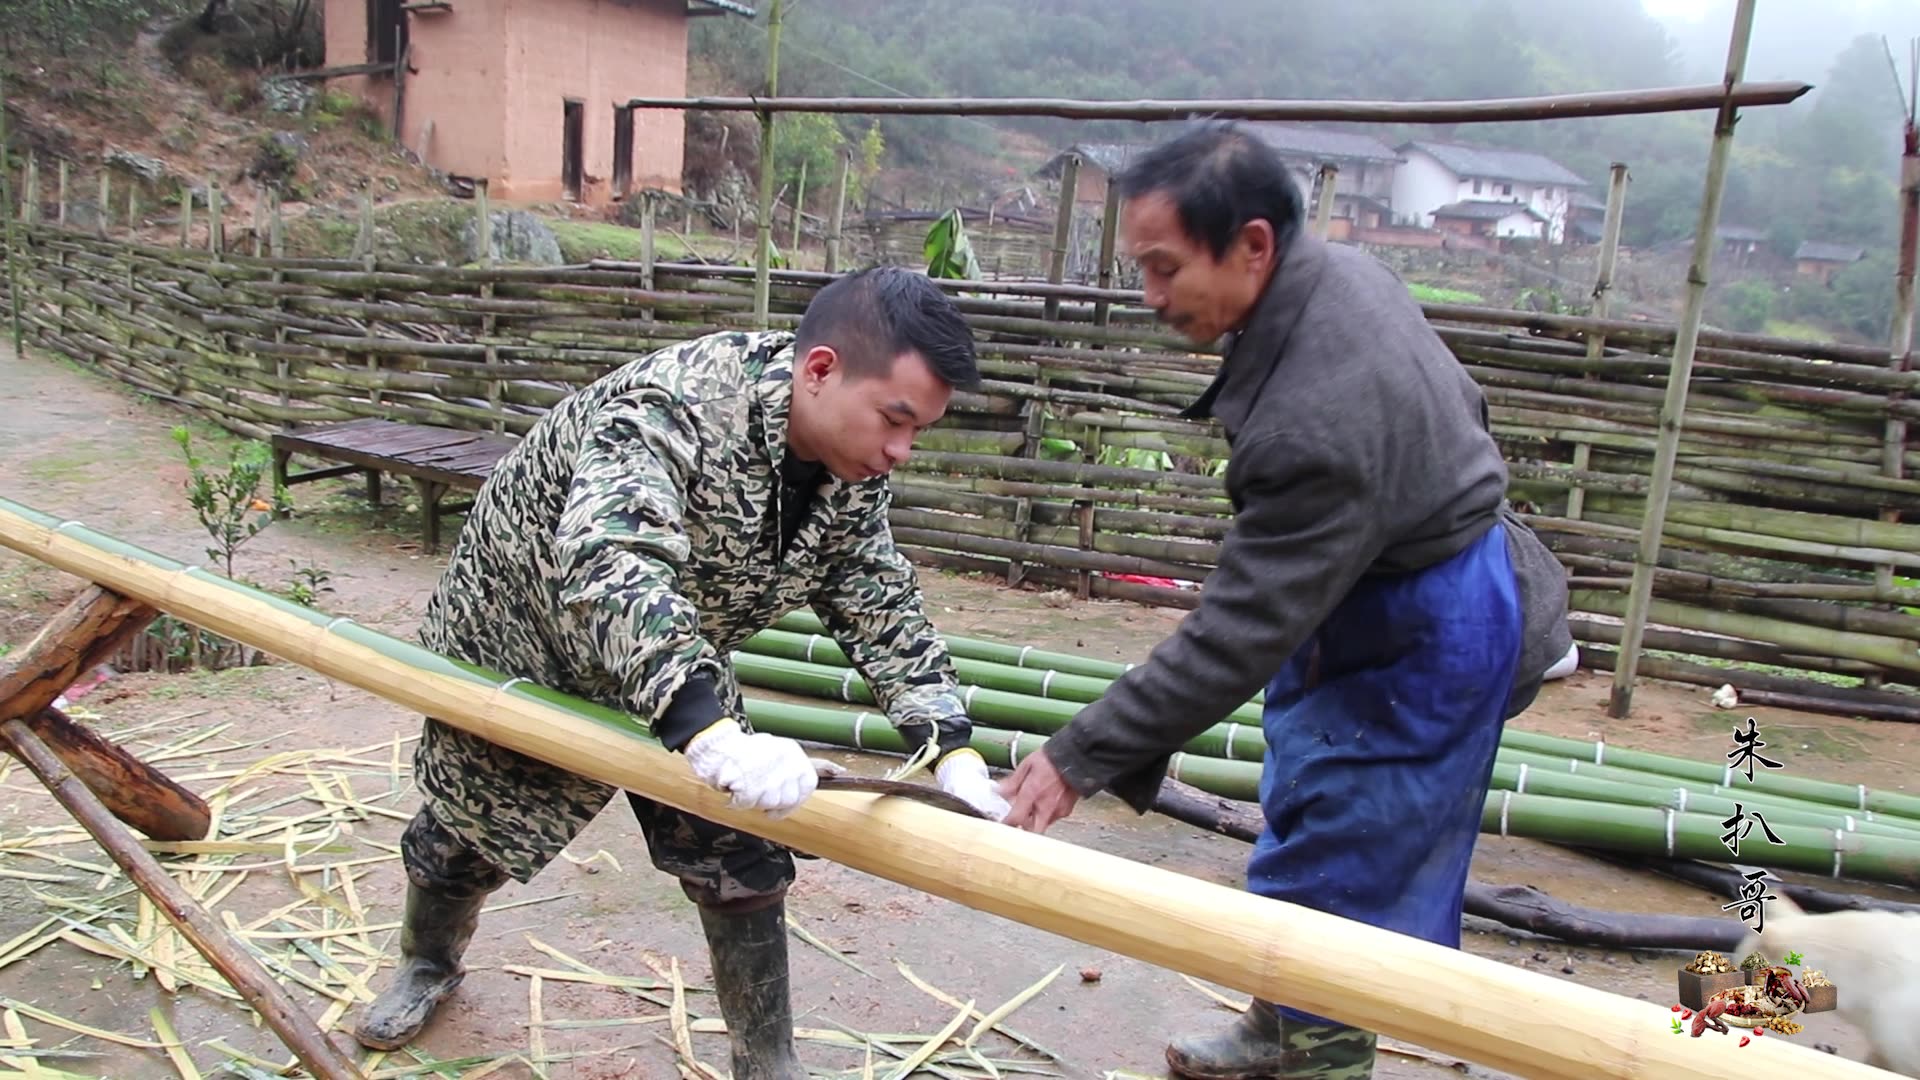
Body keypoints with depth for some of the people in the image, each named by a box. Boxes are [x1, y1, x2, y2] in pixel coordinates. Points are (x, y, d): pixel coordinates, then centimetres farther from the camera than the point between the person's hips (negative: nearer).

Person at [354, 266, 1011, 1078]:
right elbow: (606, 565, -54)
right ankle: (428, 965, 51)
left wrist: (953, 751, -24)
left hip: (679, 672, 5)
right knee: (466, 833, 18)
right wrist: (711, 732, -66)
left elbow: (884, 610, -12)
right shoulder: (674, 409, -40)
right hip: (519, 646, -4)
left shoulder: (853, 472, -16)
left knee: (739, 862, 0)